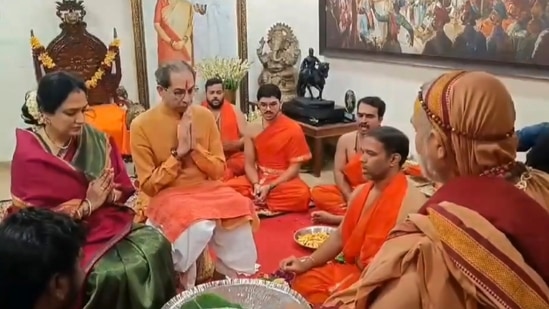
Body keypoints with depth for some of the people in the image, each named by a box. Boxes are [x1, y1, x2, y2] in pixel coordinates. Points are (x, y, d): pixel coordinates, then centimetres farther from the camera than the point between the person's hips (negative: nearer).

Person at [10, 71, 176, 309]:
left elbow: (124, 186, 10)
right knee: (116, 273, -29)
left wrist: (111, 194, -13)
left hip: (112, 222, 5)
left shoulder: (94, 139, 1)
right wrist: (87, 205, -17)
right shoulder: (28, 155, -13)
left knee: (157, 244, -21)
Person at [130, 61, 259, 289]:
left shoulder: (204, 116, 2)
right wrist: (179, 152, -16)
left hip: (207, 189, 4)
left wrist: (195, 147, -13)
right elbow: (149, 186, -9)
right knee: (199, 225, -33)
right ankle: (189, 284, -6)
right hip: (168, 196, -4)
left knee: (241, 210, -24)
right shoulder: (142, 125, -9)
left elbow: (218, 170, 3)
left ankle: (233, 276, 0)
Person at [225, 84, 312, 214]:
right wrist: (256, 185, -21)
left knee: (302, 194, -35)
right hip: (259, 179, 2)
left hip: (284, 180, -2)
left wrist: (269, 187, -20)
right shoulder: (252, 129, 0)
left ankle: (255, 204, -22)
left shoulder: (293, 129, -11)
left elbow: (294, 167, -11)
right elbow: (249, 164, 0)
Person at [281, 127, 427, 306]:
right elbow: (340, 236, 13)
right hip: (351, 269, 7)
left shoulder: (412, 203, -21)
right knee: (301, 284, -2)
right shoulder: (360, 192, 5)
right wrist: (306, 263, 4)